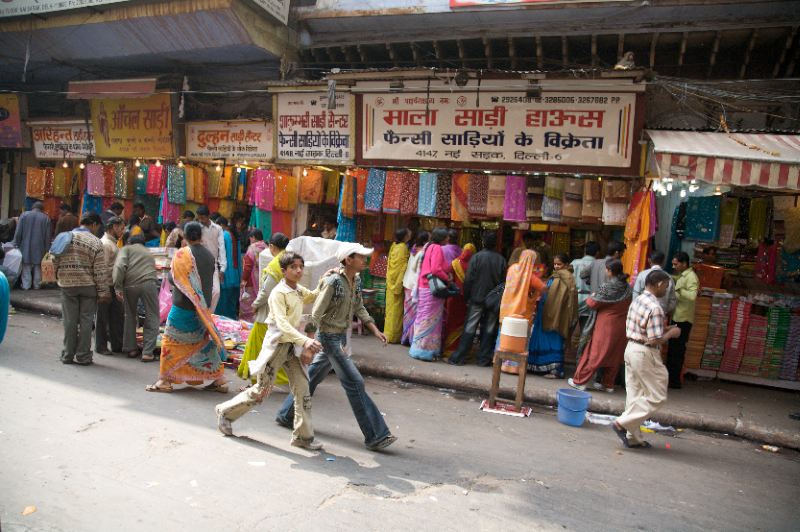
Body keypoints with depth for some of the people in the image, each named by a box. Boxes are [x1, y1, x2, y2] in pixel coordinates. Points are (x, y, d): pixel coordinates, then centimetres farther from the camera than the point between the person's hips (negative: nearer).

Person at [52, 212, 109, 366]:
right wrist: (103, 292, -6)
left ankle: (68, 355, 15)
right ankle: (83, 356, 8)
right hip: (88, 286, -3)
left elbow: (55, 261, 7)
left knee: (70, 320, 8)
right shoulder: (95, 242, -8)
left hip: (67, 285, 3)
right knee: (86, 320, 4)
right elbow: (99, 271, -10)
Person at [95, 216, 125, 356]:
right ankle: (100, 346, 11)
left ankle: (117, 345, 19)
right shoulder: (105, 243, -13)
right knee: (102, 317, 2)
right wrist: (106, 290, -20)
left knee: (118, 316, 11)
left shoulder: (114, 243, 17)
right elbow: (103, 268, -18)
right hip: (107, 286, -9)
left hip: (115, 286, 9)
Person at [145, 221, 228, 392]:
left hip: (183, 306, -5)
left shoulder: (181, 254, -14)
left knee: (171, 340, 9)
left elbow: (172, 279, -8)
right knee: (205, 341, 13)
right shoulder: (209, 255, 3)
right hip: (203, 306, 5)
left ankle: (165, 380, 12)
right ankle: (219, 380, 14)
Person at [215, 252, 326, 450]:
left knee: (303, 389, -1)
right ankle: (225, 412, 28)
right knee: (261, 391, 4)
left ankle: (302, 436, 9)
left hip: (293, 345, 7)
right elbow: (282, 323, -30)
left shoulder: (300, 291, 6)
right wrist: (304, 340, -42)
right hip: (276, 344, -7)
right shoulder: (279, 293, -17)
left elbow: (315, 296, 30)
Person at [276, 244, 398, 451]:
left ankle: (286, 415, 37)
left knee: (313, 377, 19)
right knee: (354, 382, -7)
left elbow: (359, 309, 15)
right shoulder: (333, 282, -20)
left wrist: (375, 331, 7)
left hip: (341, 336, 9)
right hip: (329, 337, -9)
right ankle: (375, 436, -1)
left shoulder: (356, 280, 5)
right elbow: (316, 314, -18)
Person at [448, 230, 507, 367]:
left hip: (477, 299, -2)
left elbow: (468, 280, -7)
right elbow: (504, 282, 3)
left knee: (469, 328, 2)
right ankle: (484, 359, 14)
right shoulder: (501, 260, 0)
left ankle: (458, 357, 6)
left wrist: (467, 298, 1)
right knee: (489, 329, 9)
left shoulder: (476, 257, -7)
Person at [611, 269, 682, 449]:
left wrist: (664, 328, 15)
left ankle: (633, 438, 21)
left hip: (631, 348, 9)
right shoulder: (655, 308, -20)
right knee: (657, 397, 3)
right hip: (645, 354, -9)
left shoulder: (638, 300, 9)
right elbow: (655, 340, -21)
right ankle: (622, 423, -1)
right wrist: (671, 333, -4)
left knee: (635, 396, 14)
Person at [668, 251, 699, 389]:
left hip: (683, 319, -10)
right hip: (677, 317, 10)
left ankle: (675, 381, 3)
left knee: (677, 351, -4)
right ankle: (669, 377, 26)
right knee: (672, 349, 16)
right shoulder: (681, 276, 13)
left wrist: (678, 288, -27)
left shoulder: (691, 277, -17)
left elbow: (692, 296, -32)